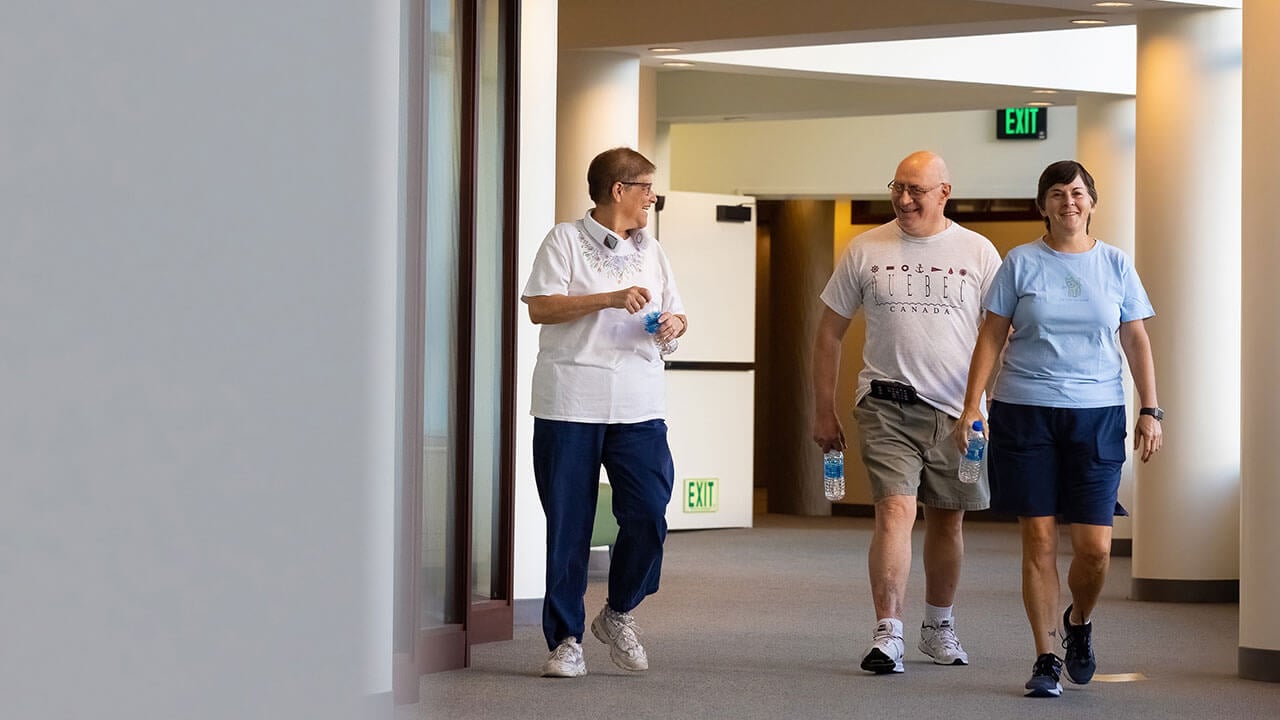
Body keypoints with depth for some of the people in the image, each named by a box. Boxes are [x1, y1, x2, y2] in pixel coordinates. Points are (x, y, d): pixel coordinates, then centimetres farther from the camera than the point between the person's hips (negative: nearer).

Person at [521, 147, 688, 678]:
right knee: (568, 525, 0)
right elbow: (540, 308, -8)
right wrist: (610, 299, -17)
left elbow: (676, 314, 22)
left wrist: (673, 325, -3)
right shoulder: (566, 240, 2)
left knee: (648, 514, -8)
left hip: (638, 405, 4)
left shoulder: (650, 250, 19)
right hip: (570, 403, -4)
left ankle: (618, 614, 15)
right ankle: (566, 639, 10)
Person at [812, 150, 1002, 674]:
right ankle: (888, 636, -18)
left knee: (947, 519, 11)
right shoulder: (865, 250, 3)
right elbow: (829, 333, 9)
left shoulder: (978, 253, 3)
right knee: (896, 510, -16)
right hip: (888, 407, -1)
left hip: (958, 409, 1)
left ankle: (939, 627, 29)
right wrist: (824, 411, 7)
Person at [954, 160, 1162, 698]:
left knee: (1094, 547, -6)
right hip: (1025, 411, -1)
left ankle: (1079, 623, 25)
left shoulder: (1116, 265, 9)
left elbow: (1136, 342, 10)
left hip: (1096, 414, 1)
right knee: (1039, 540, -2)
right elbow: (991, 337, 5)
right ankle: (1046, 659, 7)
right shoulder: (1021, 263, 5)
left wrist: (1150, 411, 2)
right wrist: (971, 406, -2)